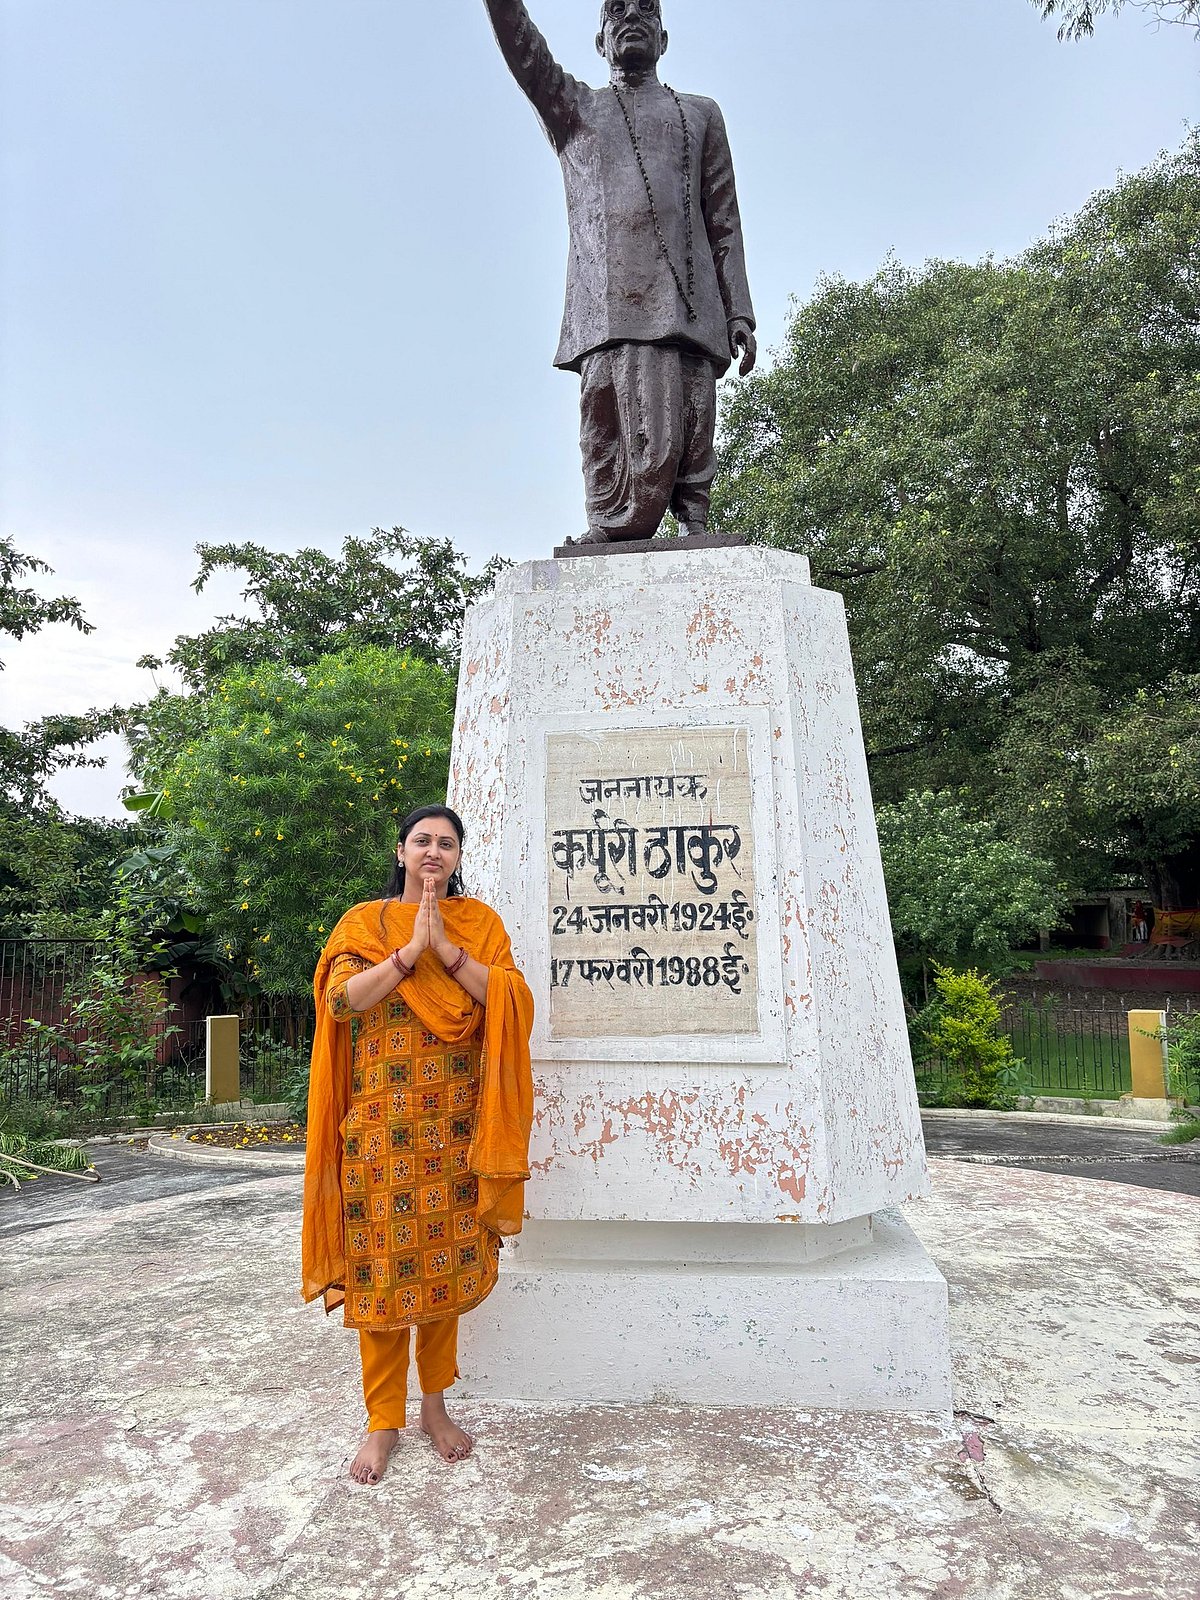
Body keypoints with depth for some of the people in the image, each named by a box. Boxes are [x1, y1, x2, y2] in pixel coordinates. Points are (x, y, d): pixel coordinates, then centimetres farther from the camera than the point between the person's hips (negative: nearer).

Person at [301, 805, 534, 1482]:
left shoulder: (479, 920, 8)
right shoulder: (365, 921, 6)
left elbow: (510, 999, -6)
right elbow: (343, 997, -10)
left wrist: (446, 947, -14)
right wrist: (412, 947, -15)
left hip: (455, 1121, 1)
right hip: (381, 1119, -1)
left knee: (446, 1260, 8)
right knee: (380, 1263, 3)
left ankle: (435, 1403, 28)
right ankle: (384, 1420, 20)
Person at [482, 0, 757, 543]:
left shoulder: (701, 114, 28)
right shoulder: (573, 107, 27)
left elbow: (725, 225, 20)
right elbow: (520, 44, 10)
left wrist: (739, 314, 8)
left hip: (687, 309, 2)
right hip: (608, 311, -1)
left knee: (688, 450, -13)